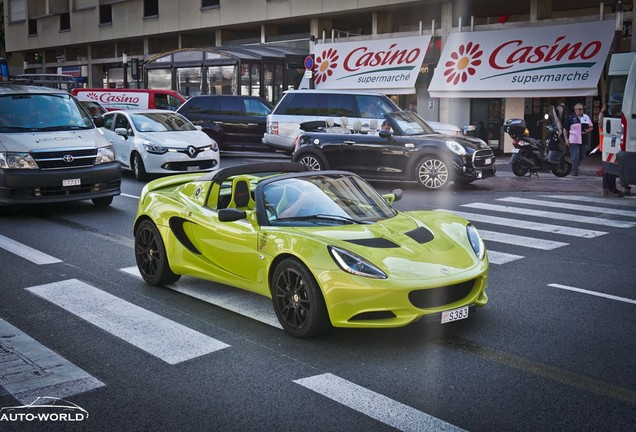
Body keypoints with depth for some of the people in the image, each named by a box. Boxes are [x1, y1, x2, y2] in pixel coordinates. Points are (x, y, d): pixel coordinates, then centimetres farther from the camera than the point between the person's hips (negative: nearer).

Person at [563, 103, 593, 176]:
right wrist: (566, 139, -6)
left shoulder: (586, 117, 12)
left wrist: (586, 131, -5)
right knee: (575, 156, -8)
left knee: (581, 156, 10)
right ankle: (574, 170, -3)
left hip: (584, 140, 4)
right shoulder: (571, 118, 1)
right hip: (574, 140, -4)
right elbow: (565, 129, 3)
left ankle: (575, 168, 28)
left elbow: (591, 127, 17)